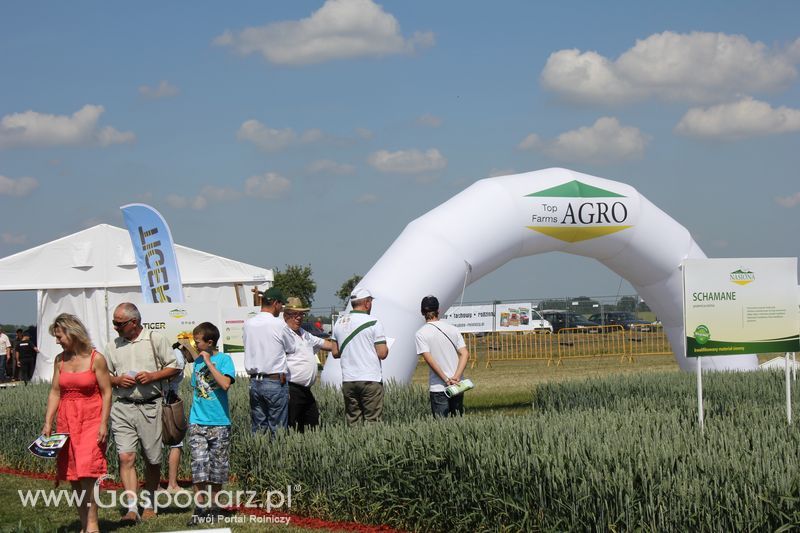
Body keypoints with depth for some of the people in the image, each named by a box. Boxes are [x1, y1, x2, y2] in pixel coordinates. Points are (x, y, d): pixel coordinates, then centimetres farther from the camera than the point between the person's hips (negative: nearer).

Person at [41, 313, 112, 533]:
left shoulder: (95, 358, -6)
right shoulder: (60, 360, 9)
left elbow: (106, 393, -5)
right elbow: (54, 392, 10)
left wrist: (103, 424, -11)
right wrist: (47, 423, 3)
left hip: (91, 419, -5)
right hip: (66, 421, 5)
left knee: (86, 470, -16)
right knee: (73, 477, 5)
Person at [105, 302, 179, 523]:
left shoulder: (156, 339, 3)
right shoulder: (113, 346, 12)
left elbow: (174, 367, 5)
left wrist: (153, 376, -12)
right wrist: (117, 380, -4)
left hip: (150, 407, -2)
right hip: (123, 407, 2)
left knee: (152, 460, 6)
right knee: (126, 457, -13)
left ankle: (149, 505, 22)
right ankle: (132, 508, -17)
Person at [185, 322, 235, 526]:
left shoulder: (224, 359, -4)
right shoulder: (197, 361, 11)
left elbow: (225, 384, -21)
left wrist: (209, 362, -17)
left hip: (219, 422, -3)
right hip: (198, 422, 3)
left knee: (217, 468, 5)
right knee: (199, 466, -6)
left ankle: (213, 506, 17)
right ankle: (199, 508, -2)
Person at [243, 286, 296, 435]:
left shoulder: (248, 324, 4)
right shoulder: (279, 324, -10)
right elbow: (292, 348, 0)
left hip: (254, 381, 5)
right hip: (275, 382, -5)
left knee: (257, 428, 8)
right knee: (278, 429, -1)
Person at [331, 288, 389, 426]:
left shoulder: (339, 323, 8)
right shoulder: (374, 323, -7)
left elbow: (335, 353, 12)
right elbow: (382, 354, -11)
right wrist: (386, 348, 10)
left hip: (348, 380, 5)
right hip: (370, 379, -5)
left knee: (353, 421, 7)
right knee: (372, 421, -2)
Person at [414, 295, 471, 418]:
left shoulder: (420, 334, -4)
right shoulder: (452, 329, 8)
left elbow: (429, 359, -13)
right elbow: (465, 354, -1)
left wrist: (446, 380, -13)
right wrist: (456, 377, -8)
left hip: (438, 388, -4)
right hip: (457, 385, 4)